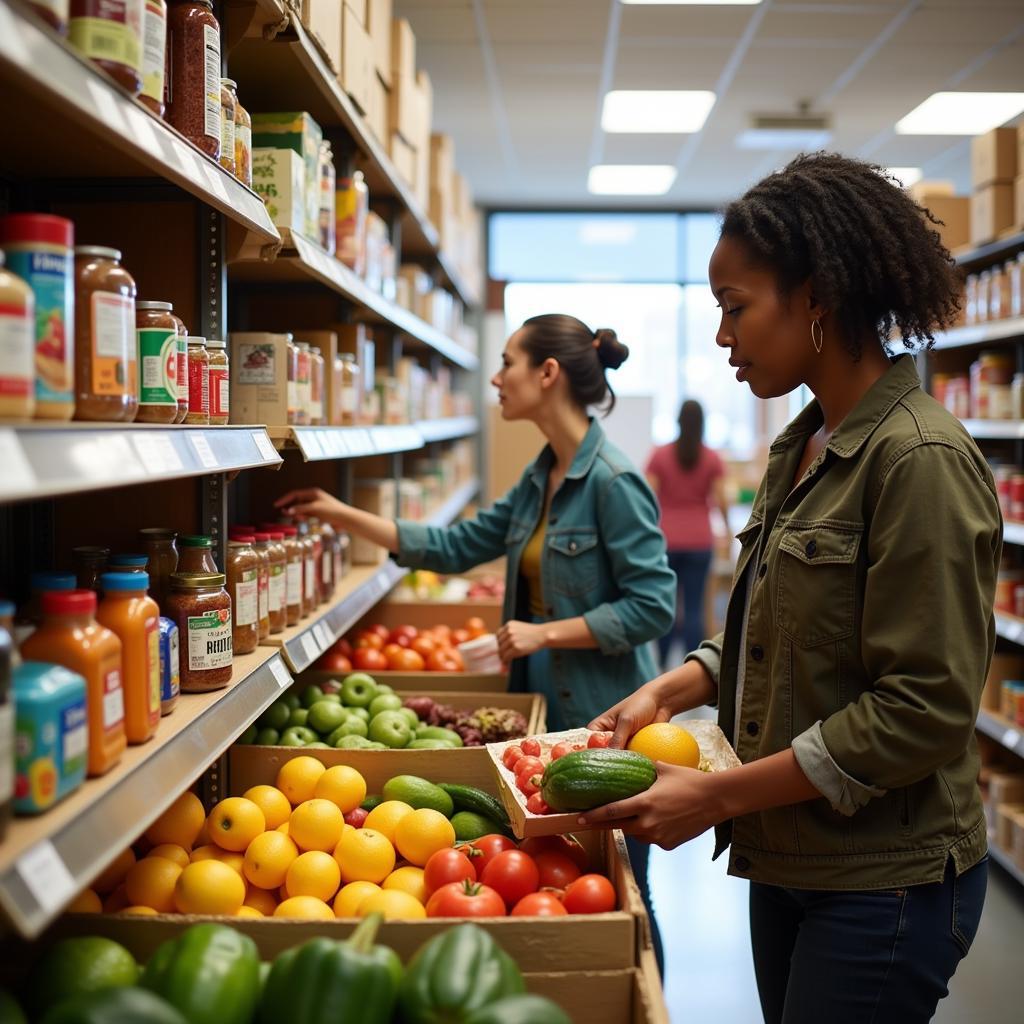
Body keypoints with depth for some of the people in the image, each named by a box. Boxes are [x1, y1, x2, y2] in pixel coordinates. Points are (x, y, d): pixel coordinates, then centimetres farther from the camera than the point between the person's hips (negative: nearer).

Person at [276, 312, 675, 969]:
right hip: (545, 706, 9)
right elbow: (458, 546, 14)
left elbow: (653, 606, -19)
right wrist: (344, 516, 13)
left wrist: (546, 632, -18)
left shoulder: (613, 481, -16)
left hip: (602, 720, -8)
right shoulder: (542, 477, 10)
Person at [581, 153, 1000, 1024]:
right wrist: (672, 690, 0)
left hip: (882, 884, -8)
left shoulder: (918, 461, -19)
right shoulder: (801, 449, 8)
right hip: (789, 859, 8)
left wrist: (718, 795, -19)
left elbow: (922, 710, -22)